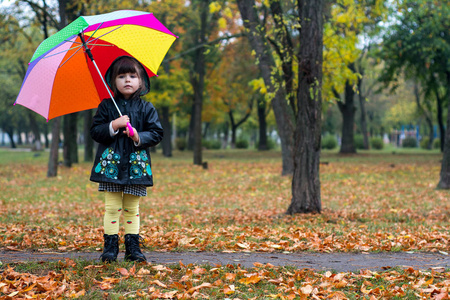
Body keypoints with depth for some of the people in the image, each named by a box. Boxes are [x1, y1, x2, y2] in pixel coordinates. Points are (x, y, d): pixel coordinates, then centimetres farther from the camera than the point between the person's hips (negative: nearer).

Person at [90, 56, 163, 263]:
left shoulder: (146, 108, 6)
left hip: (136, 165, 1)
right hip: (111, 164, -1)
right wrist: (114, 126, -15)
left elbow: (157, 133, 4)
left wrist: (139, 137, -13)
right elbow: (95, 131, 1)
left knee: (132, 209, 6)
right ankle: (110, 246, 6)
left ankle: (133, 247, 12)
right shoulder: (107, 106, 5)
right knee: (112, 207, -1)